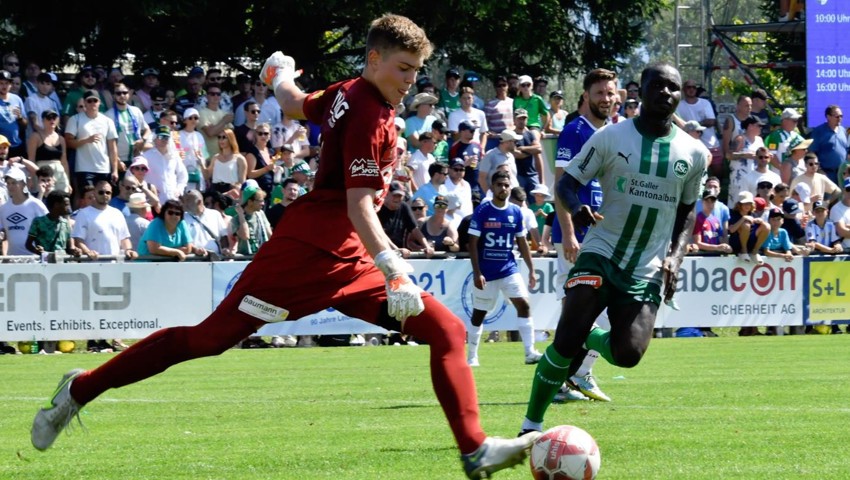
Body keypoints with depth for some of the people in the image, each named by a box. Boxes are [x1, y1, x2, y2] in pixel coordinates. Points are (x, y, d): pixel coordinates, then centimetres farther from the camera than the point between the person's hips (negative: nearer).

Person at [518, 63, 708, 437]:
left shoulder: (694, 153, 5)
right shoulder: (611, 137, -3)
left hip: (647, 272, 2)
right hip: (601, 254, -2)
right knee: (566, 341, -18)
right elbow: (567, 182, 0)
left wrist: (675, 257, -1)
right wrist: (576, 208, -24)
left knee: (628, 354, -16)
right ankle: (531, 425, -1)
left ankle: (592, 338, 21)